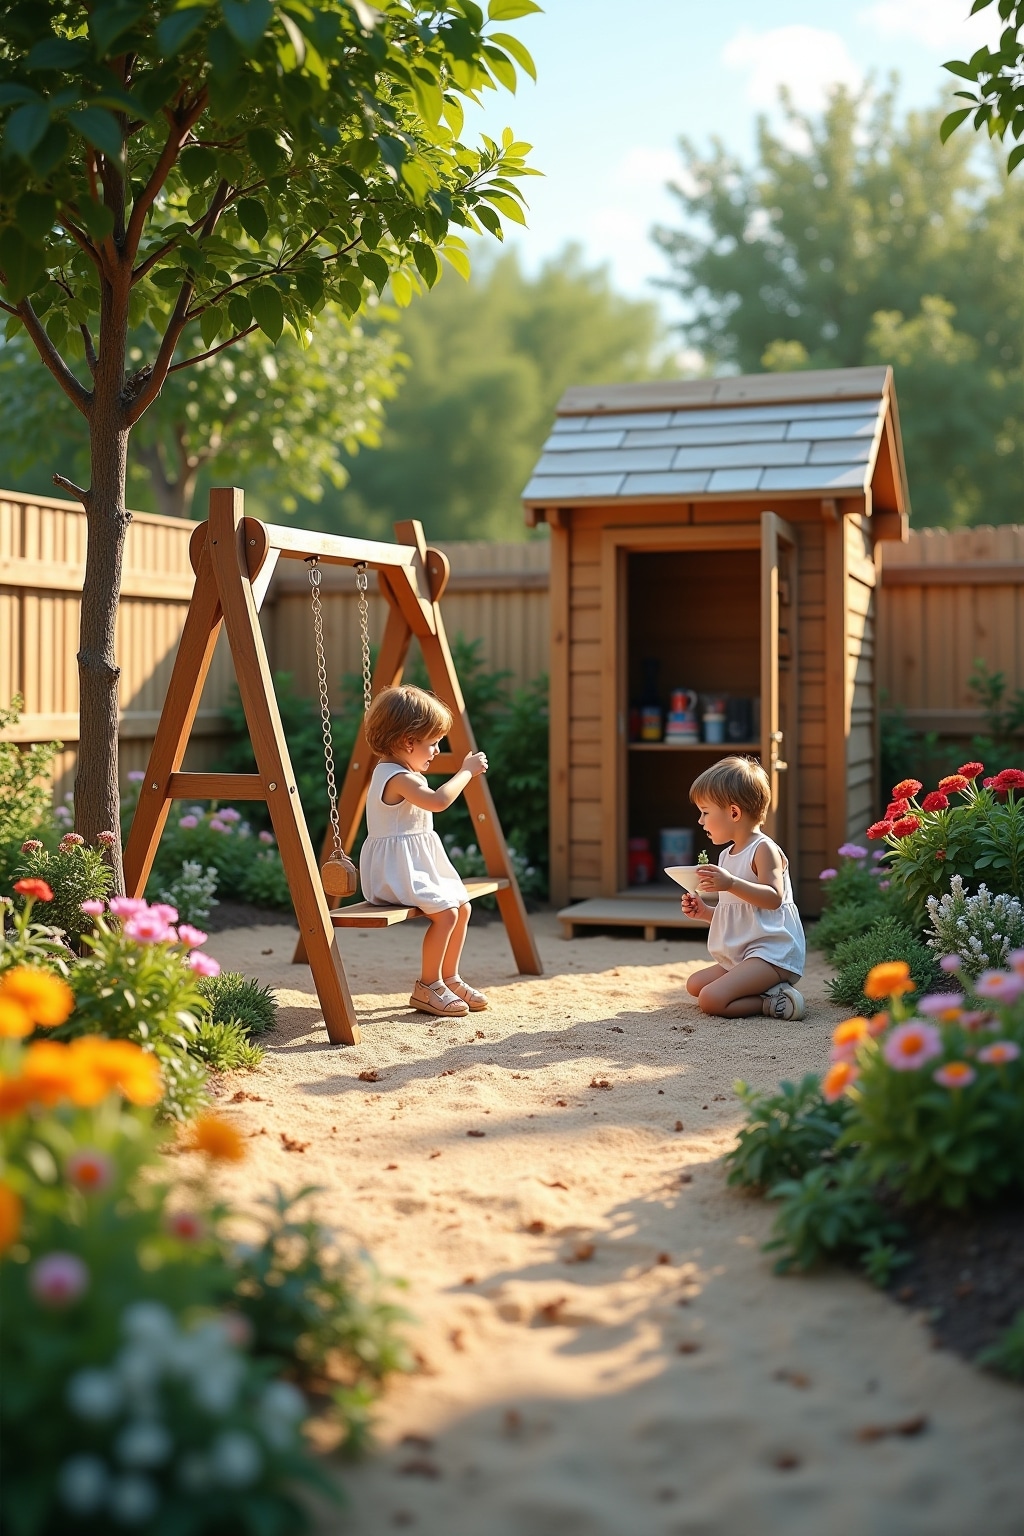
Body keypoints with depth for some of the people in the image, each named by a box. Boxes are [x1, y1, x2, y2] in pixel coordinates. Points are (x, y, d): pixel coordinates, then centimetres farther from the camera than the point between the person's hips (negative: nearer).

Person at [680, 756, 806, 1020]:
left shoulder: (764, 849, -10)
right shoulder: (726, 856, 18)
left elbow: (773, 898, -24)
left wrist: (731, 883, -33)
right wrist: (704, 912, 11)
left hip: (773, 953, -11)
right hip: (740, 957, 11)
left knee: (711, 999, -24)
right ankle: (768, 989, 3)